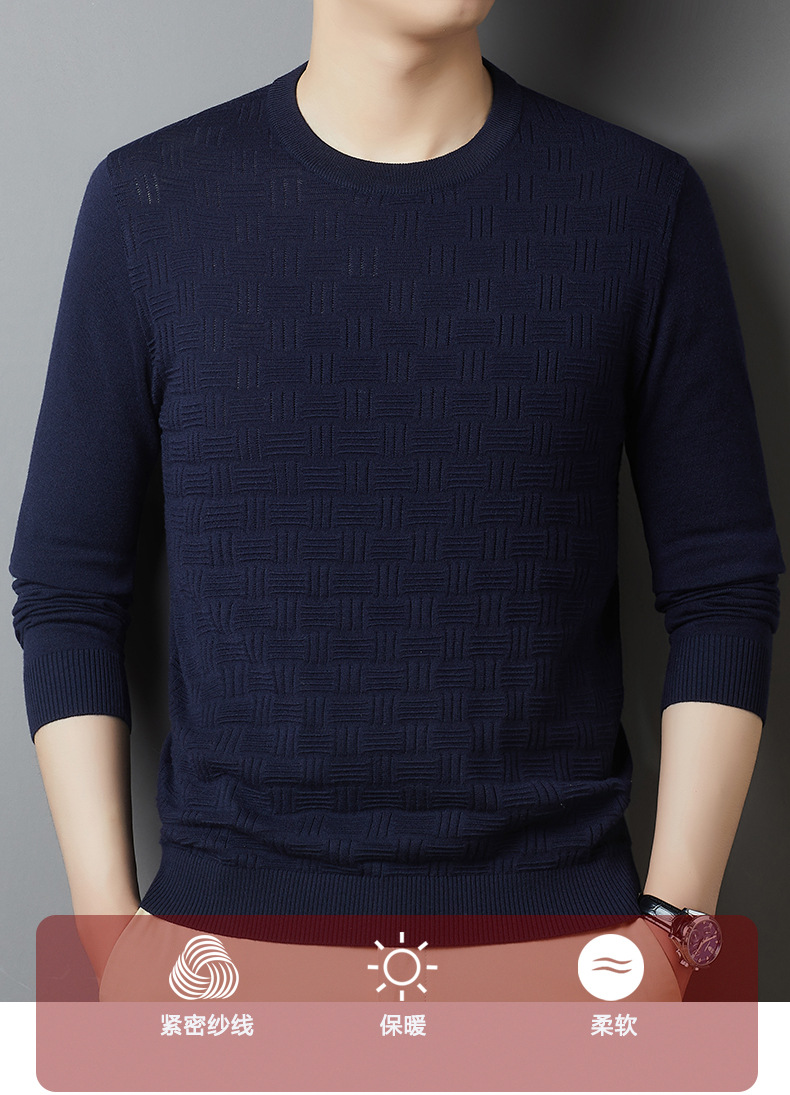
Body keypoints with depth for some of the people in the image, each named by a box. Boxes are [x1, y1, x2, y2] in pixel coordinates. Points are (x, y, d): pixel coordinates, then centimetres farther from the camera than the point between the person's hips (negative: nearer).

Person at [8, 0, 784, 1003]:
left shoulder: (644, 202, -2)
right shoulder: (149, 202, -2)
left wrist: (672, 927, -6)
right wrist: (108, 928, -4)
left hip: (559, 918, 1)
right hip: (232, 912, 0)